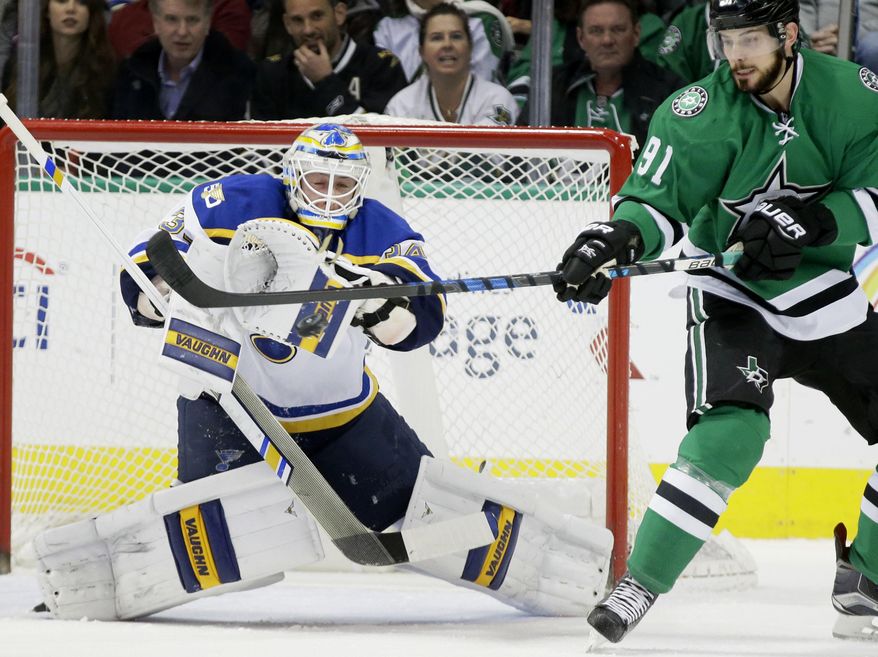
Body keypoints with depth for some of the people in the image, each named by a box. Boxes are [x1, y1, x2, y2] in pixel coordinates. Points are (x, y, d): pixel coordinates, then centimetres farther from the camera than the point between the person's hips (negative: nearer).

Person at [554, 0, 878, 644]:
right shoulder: (699, 114, -17)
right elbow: (658, 203, -19)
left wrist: (812, 221, -31)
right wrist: (617, 238, -40)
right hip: (733, 295, -4)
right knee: (730, 434, -25)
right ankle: (638, 586, -22)